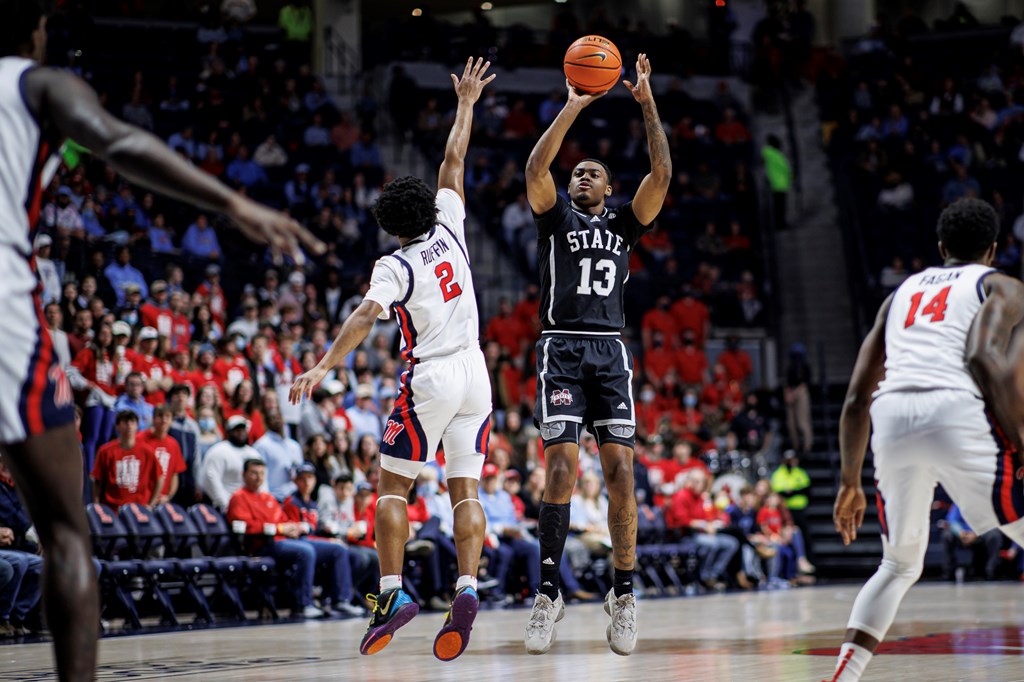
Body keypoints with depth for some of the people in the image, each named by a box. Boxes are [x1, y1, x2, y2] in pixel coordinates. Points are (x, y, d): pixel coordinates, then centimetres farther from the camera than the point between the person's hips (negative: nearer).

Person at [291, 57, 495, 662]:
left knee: (393, 487, 3)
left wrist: (325, 367, -27)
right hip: (475, 373, 5)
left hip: (430, 379, -5)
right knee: (465, 488, 3)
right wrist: (466, 104, 26)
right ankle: (467, 589, -12)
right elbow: (454, 162, 17)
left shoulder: (395, 266, -7)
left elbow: (365, 316, -22)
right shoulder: (449, 232, 7)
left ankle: (393, 592, -6)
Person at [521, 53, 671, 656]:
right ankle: (549, 594, -9)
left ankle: (625, 595, 2)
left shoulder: (625, 223, 17)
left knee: (620, 469, -6)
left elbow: (663, 172, 4)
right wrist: (574, 107, -7)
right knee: (562, 466, -13)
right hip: (562, 349, -2)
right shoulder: (556, 216, 12)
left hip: (611, 352, 2)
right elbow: (536, 167, -6)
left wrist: (648, 103, 0)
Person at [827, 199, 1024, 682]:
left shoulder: (902, 292, 32)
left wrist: (850, 483, 33)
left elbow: (857, 397, 26)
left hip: (891, 420, 5)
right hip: (956, 414, -5)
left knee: (899, 566, 24)